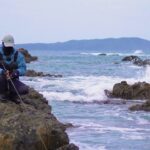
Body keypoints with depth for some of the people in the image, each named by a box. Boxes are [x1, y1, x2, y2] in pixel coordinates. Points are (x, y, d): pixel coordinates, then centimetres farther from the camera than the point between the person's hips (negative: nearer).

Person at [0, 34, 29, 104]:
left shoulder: (18, 55, -3)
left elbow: (23, 69, -9)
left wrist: (16, 72, -31)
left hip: (13, 80, 1)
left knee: (25, 90, -24)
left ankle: (12, 94, 9)